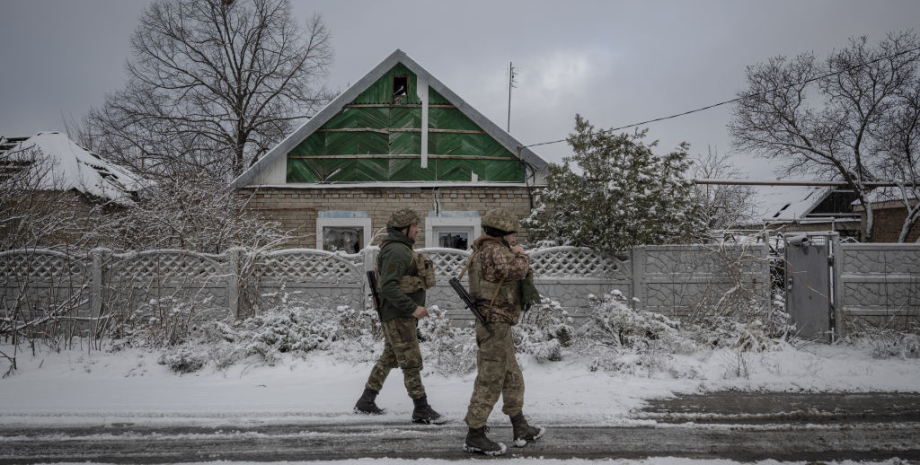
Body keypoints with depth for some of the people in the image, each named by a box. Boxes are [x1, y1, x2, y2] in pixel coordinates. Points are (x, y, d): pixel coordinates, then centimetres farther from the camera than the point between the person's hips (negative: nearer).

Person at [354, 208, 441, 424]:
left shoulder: (401, 249, 17)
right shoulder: (396, 251, -17)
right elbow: (388, 286, -25)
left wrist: (415, 307, 20)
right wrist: (413, 308, -25)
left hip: (401, 315, 11)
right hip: (398, 316, -11)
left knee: (388, 358, 17)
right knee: (411, 362, -4)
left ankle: (366, 402, 25)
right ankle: (422, 410, 3)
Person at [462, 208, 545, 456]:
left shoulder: (485, 250, 16)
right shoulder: (493, 250, -15)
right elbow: (516, 269, -31)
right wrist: (521, 254, -10)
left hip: (495, 324, 11)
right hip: (495, 323, -11)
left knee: (513, 380, 18)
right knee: (490, 382, -4)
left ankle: (521, 429, 28)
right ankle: (474, 437, 4)